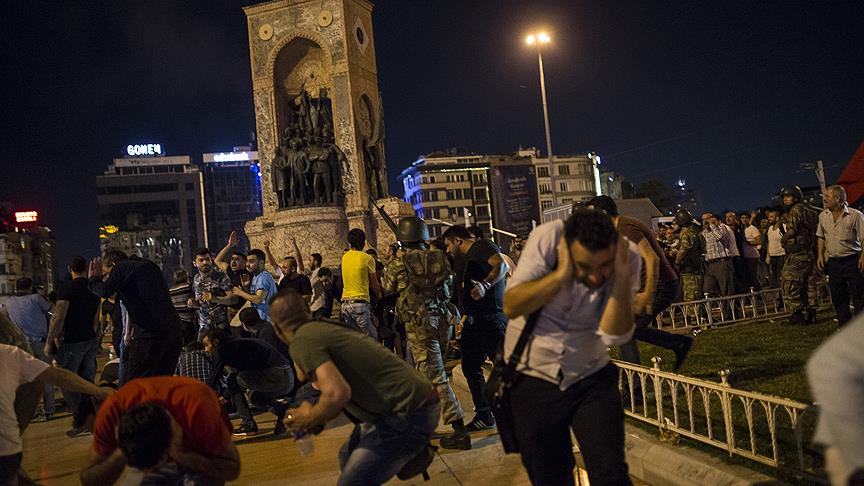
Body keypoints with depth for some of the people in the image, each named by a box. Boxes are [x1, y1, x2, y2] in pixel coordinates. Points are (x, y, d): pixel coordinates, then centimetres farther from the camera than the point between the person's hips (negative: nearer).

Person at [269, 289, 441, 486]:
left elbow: (338, 394, -23)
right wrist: (318, 418, 21)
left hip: (408, 414, -9)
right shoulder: (324, 328, 15)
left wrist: (311, 418, -5)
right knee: (348, 457, 22)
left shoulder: (301, 340, -11)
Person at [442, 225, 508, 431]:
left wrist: (485, 285, -35)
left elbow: (502, 265, -23)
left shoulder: (483, 246, -4)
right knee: (470, 367, 11)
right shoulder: (465, 259, 24)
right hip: (472, 321, 10)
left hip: (491, 319, -10)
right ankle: (484, 416, 21)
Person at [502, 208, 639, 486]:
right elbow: (511, 306, -23)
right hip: (532, 379, -1)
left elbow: (614, 336, -21)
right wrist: (562, 275, -33)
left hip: (591, 377, 1)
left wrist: (622, 277, -31)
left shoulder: (627, 256, -16)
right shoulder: (547, 238, -21)